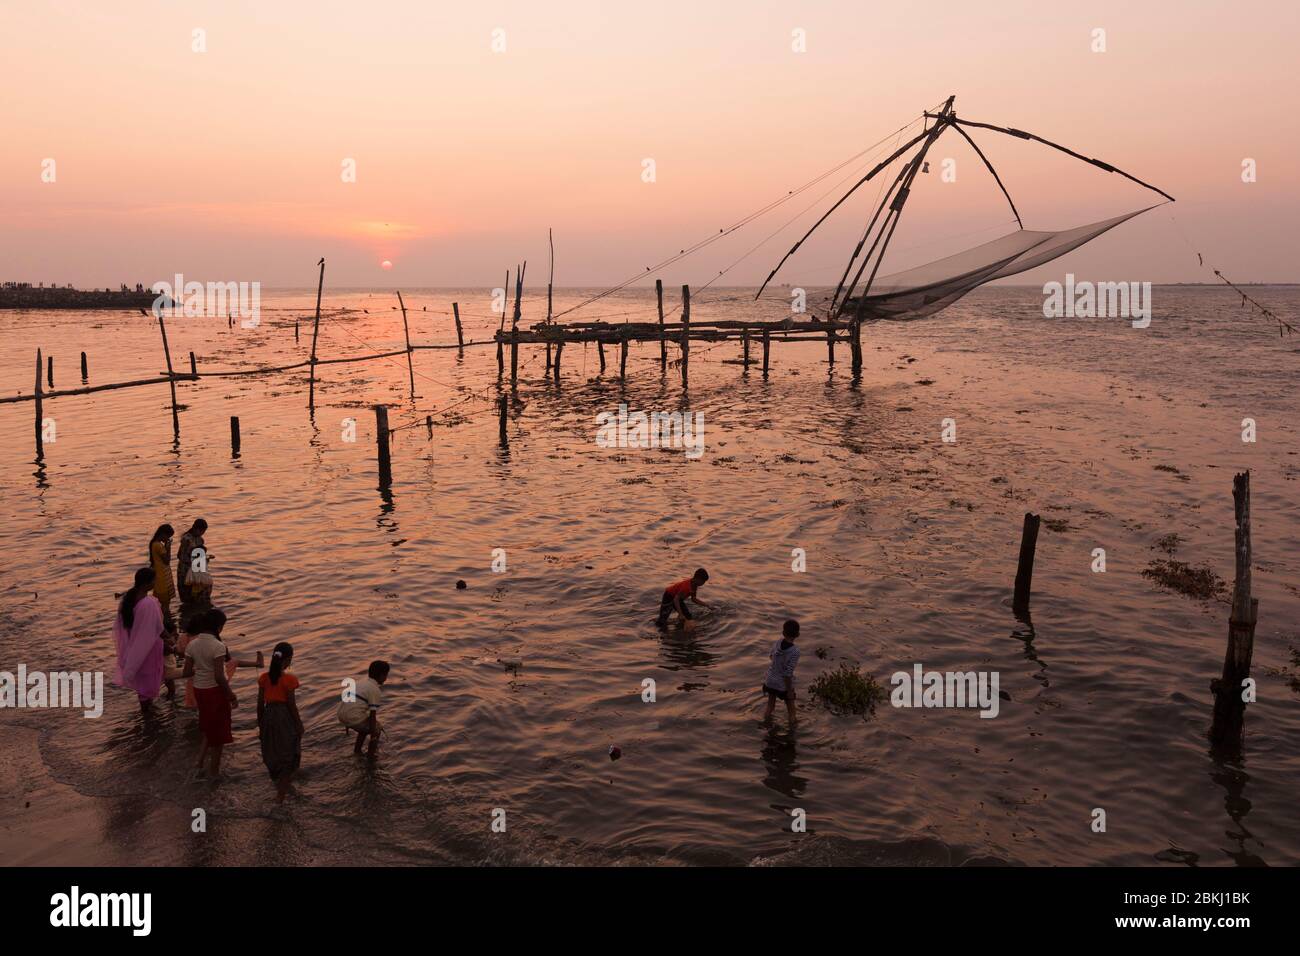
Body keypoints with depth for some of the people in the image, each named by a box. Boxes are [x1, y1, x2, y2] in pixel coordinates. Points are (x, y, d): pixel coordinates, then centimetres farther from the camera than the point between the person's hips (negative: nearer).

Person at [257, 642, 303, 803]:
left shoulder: (264, 678, -2)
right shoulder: (289, 679, -15)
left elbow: (260, 704, 3)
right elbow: (291, 704, -13)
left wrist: (260, 725, 14)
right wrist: (299, 724, -1)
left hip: (269, 716, 5)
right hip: (285, 717, -5)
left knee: (272, 753, 23)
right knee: (288, 755, 9)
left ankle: (279, 783, 44)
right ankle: (280, 794, 8)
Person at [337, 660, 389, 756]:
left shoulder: (361, 682, 15)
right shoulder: (375, 691, -10)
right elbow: (372, 715, -13)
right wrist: (373, 737, -8)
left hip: (342, 715, 8)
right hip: (354, 718, -8)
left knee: (366, 726, 32)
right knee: (377, 729, 14)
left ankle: (357, 751, 36)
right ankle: (371, 756, 15)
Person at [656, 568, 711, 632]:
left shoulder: (695, 585, -9)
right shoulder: (686, 585, -36)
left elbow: (694, 599, 4)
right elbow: (676, 599, -36)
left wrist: (707, 605, -1)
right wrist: (681, 615, -39)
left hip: (678, 598, 8)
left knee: (689, 619, 1)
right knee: (661, 623, -11)